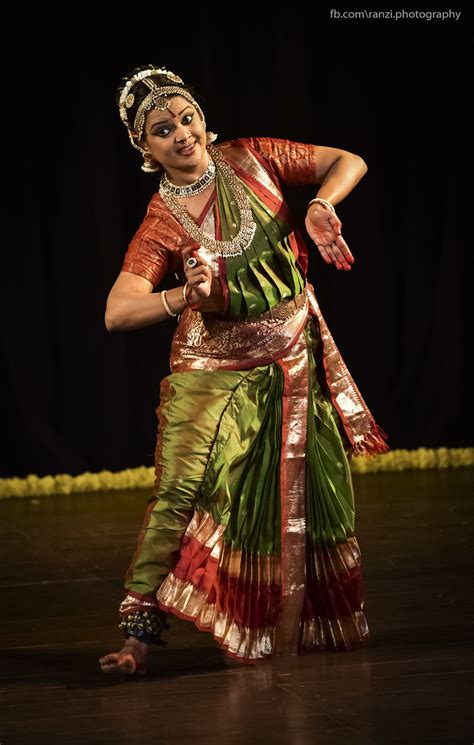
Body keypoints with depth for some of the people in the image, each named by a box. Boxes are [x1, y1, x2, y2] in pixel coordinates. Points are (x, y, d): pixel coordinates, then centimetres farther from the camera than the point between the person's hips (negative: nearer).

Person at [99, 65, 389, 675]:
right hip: (216, 366, -3)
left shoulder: (249, 159, -2)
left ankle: (298, 626, 27)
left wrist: (320, 205, -17)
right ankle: (140, 630, -13)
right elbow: (116, 313, -18)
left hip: (294, 358, 3)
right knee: (182, 487, -18)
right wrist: (183, 297, -36)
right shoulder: (161, 223, -8)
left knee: (311, 493, 9)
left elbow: (349, 162, 3)